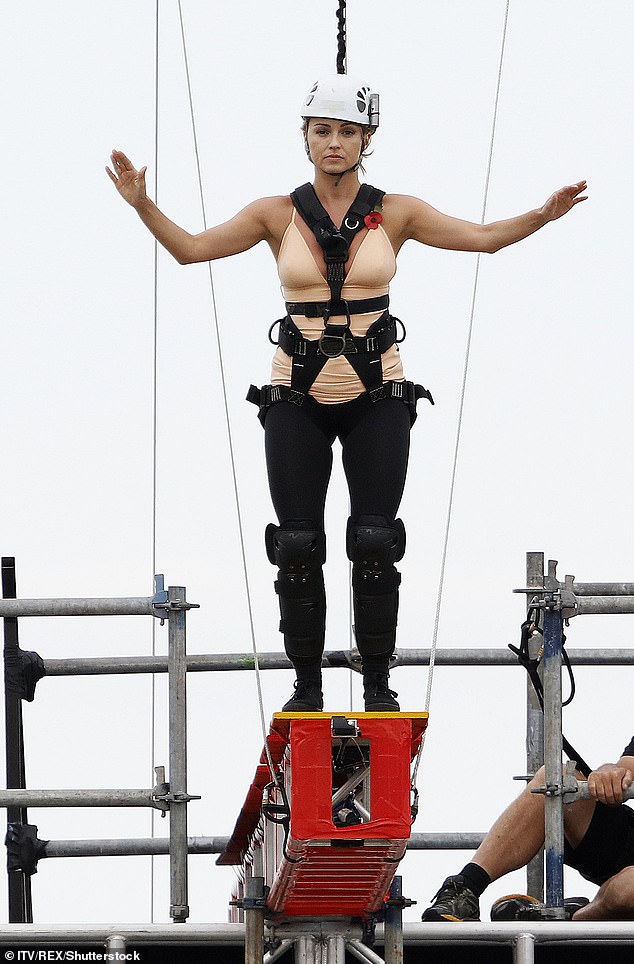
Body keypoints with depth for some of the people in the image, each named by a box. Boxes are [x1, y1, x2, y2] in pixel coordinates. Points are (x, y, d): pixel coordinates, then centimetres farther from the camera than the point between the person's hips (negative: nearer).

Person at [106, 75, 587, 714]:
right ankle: (307, 684, 8)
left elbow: (482, 237, -3)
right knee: (297, 545, -2)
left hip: (377, 395, 0)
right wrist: (142, 206, -15)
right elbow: (191, 248, 0)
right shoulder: (278, 215, 3)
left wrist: (542, 216, -19)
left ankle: (378, 683, 5)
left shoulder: (395, 213, 3)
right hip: (298, 396, 1)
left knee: (375, 542, -5)